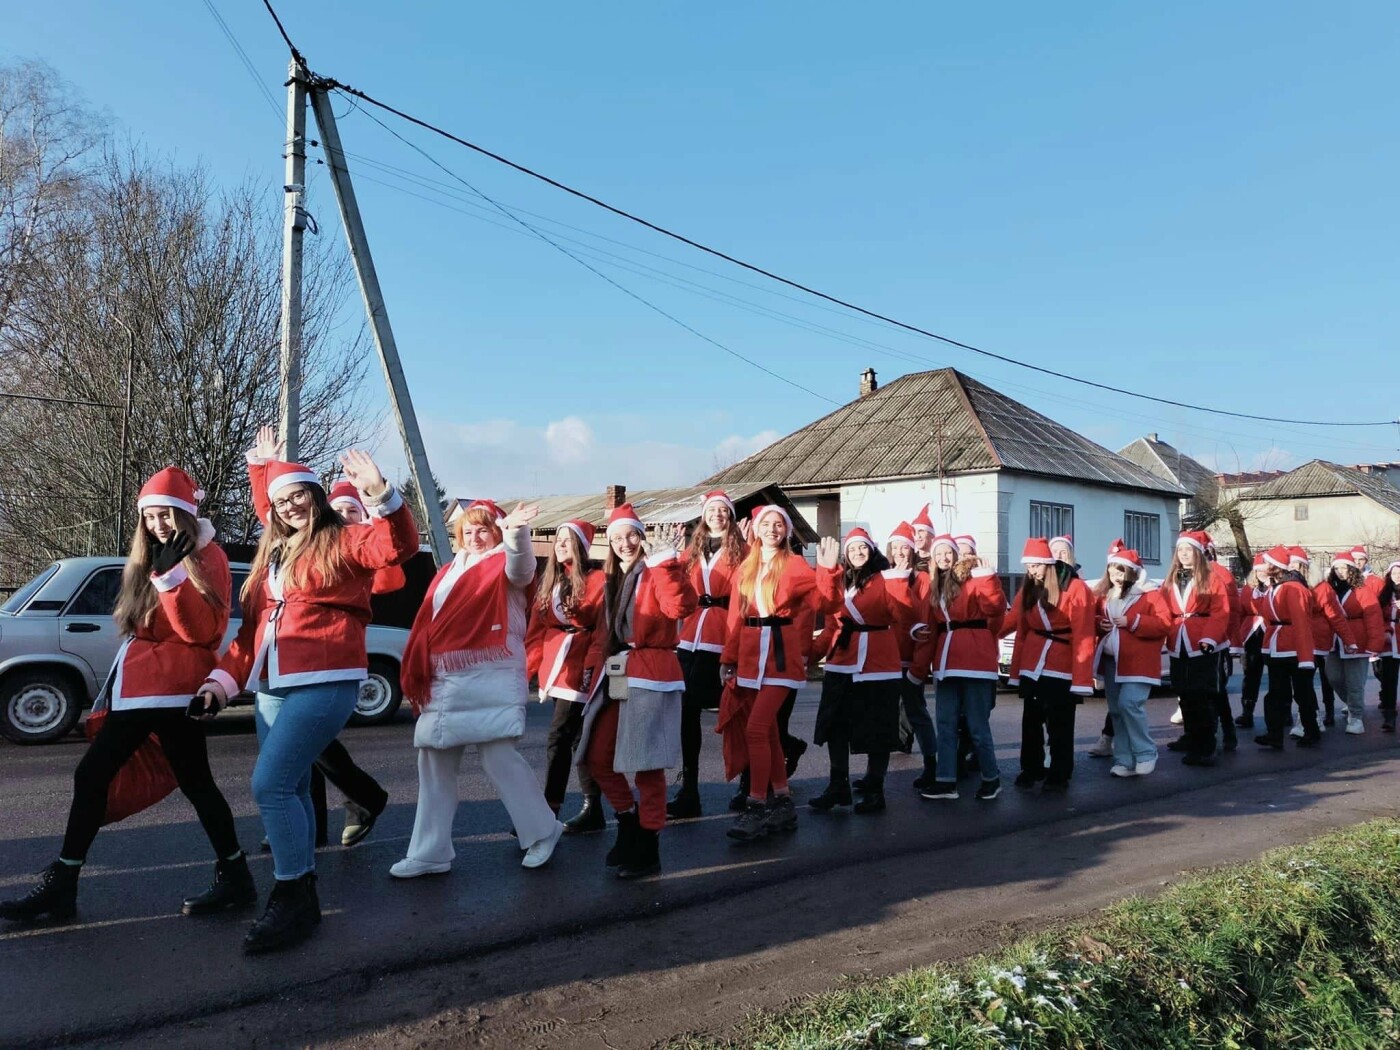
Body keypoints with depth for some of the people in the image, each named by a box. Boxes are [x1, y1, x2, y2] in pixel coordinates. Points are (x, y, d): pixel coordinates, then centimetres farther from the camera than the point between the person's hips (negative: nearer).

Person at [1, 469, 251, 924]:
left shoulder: (207, 557, -8)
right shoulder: (150, 557, 16)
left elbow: (202, 631, -19)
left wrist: (171, 575, -25)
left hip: (173, 691, -8)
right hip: (137, 690, 8)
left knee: (193, 783, -4)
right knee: (90, 777, 8)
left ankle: (234, 876, 7)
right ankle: (59, 885, 17)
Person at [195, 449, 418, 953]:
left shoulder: (343, 542, -2)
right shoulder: (271, 556, 19)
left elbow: (398, 547, -23)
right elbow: (251, 629, 20)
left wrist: (381, 496, -38)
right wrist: (222, 680, 12)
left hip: (325, 684, -8)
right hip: (274, 688, 8)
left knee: (271, 785, -14)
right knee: (290, 789, 12)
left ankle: (292, 900, -1)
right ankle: (300, 896, 24)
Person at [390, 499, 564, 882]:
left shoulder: (504, 565, 0)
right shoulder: (448, 572, 19)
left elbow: (521, 568, -25)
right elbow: (428, 624, 20)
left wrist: (516, 533, -46)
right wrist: (419, 674, 14)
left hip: (491, 680, -7)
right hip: (444, 682, 7)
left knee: (500, 758, -6)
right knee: (434, 763, 8)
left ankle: (542, 832, 12)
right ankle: (429, 852, 18)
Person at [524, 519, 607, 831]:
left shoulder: (597, 581, -6)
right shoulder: (548, 583, 16)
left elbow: (603, 631, -11)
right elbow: (537, 630, 13)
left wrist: (592, 670, -19)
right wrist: (527, 667, 5)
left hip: (579, 671, -7)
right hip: (555, 671, 7)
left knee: (558, 738, -12)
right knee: (578, 739, 12)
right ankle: (593, 810, 21)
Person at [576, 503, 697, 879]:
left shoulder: (655, 573, -6)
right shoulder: (612, 579, 17)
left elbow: (681, 607, -26)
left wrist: (667, 562, -31)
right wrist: (596, 665, 10)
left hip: (650, 677, -8)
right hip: (615, 679, 8)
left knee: (645, 764, -3)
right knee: (597, 757, 12)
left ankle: (647, 848, 10)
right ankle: (629, 823, 31)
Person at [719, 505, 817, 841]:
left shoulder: (795, 564, 0)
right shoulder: (745, 567, 14)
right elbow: (736, 616, 10)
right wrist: (728, 658, 6)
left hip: (781, 653, -5)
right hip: (750, 653, 5)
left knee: (755, 728, -14)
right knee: (767, 730, 10)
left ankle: (757, 808, -6)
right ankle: (783, 803, 21)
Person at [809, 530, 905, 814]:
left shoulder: (885, 579, -2)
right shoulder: (839, 580, 11)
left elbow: (904, 614, -12)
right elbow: (832, 620, 4)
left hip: (877, 664, -5)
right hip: (841, 664, 5)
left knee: (877, 729, 3)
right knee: (836, 726, 8)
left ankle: (874, 790, 16)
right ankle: (838, 786, 20)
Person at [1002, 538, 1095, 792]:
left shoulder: (1075, 588, -11)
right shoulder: (1029, 589, 8)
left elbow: (1083, 635, -15)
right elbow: (1011, 621, 6)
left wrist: (1081, 677, -19)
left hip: (1061, 668, -5)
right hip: (1031, 666, 5)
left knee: (1059, 724, 3)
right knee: (1031, 721, 13)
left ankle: (1059, 775, 16)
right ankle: (1031, 769, 27)